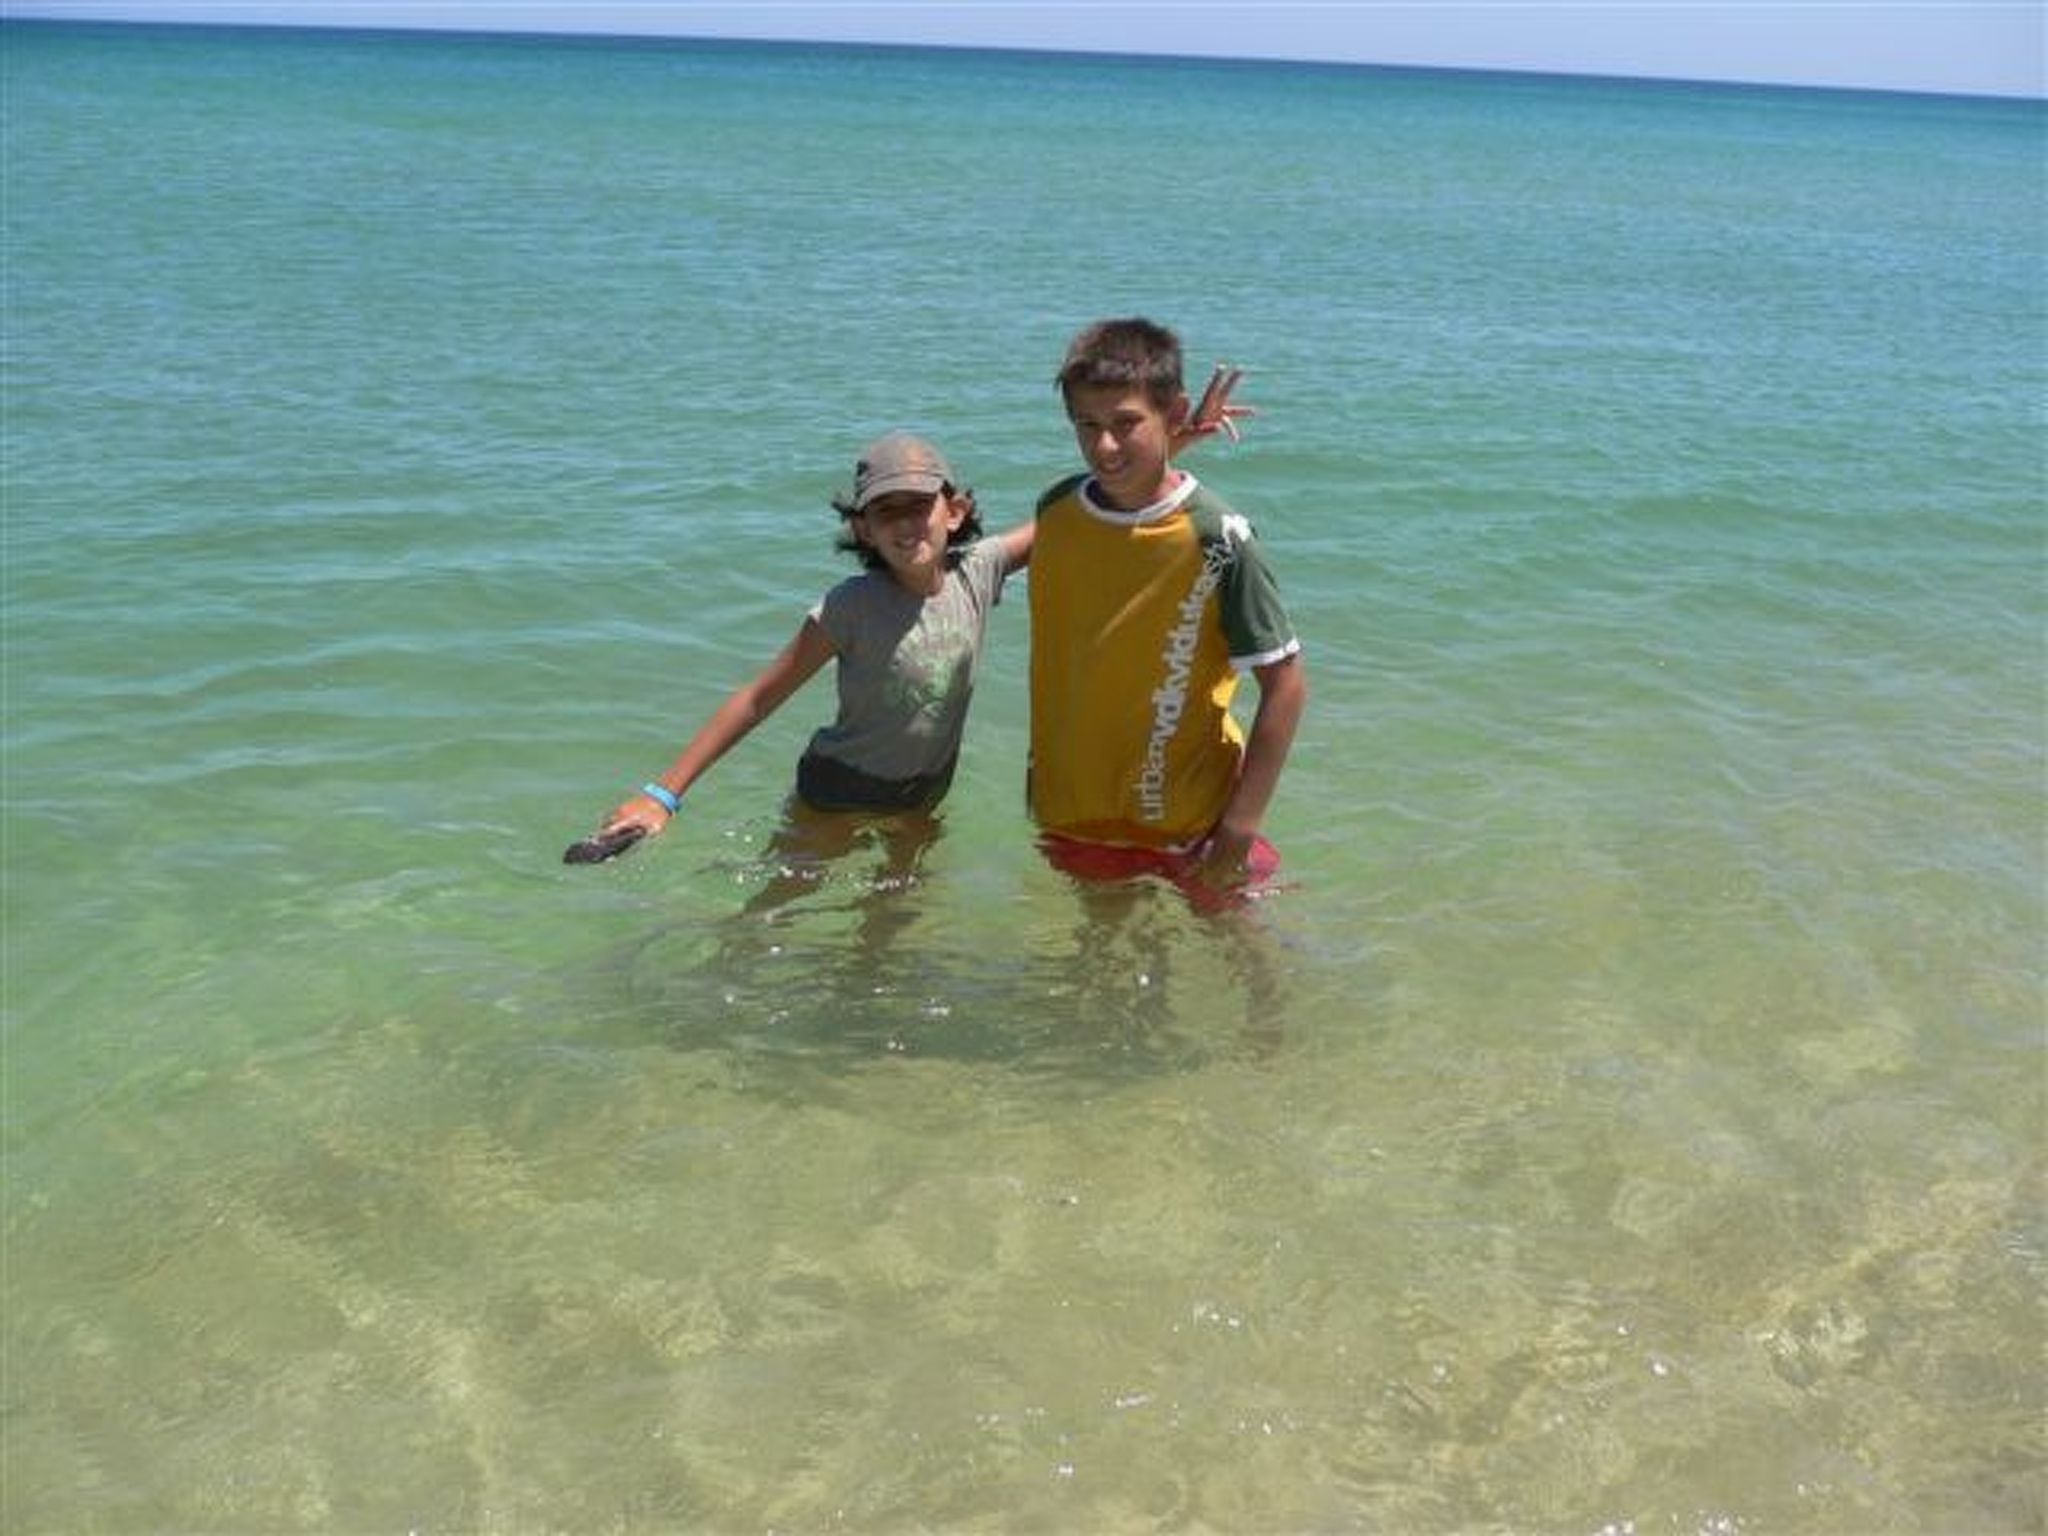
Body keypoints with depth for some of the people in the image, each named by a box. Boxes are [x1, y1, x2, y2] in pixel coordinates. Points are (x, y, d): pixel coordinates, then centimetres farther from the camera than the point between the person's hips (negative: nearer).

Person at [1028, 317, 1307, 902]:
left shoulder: (1215, 539, -21)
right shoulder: (1056, 510, -5)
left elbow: (1286, 684, -17)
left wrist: (1242, 826, -19)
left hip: (1190, 814, -5)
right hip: (1074, 805, 5)